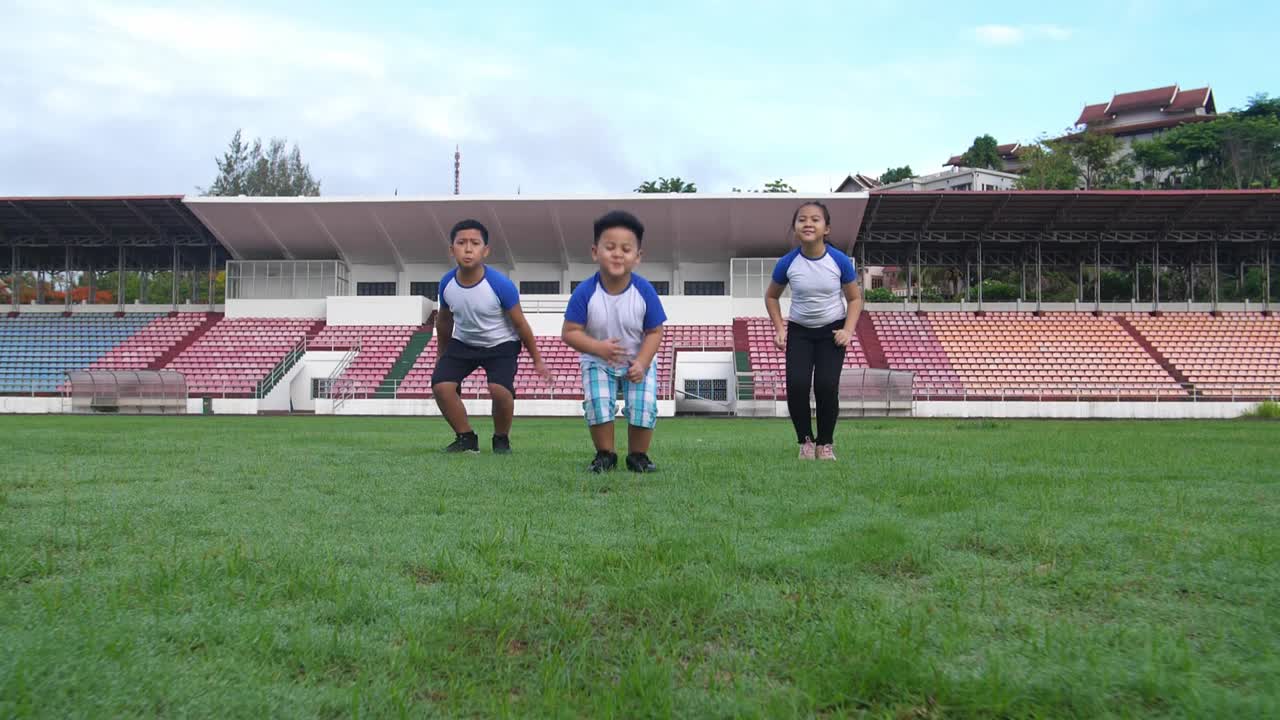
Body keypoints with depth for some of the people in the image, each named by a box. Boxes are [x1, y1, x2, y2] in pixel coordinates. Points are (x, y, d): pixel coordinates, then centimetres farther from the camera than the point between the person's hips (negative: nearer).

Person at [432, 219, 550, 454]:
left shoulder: (500, 285, -28)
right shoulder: (446, 283, -16)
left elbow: (520, 324, -14)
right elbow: (444, 321, 5)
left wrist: (537, 360, -5)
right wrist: (442, 355, 16)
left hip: (501, 344, -4)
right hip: (463, 343, 4)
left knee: (499, 390, -26)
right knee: (440, 385, -16)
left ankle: (502, 439, 4)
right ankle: (466, 437, 6)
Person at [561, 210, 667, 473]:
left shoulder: (644, 291, -18)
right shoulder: (585, 292, -20)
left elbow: (654, 332, -10)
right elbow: (570, 332, -17)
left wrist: (641, 363, -22)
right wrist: (599, 348, -32)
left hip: (638, 362, 1)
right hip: (598, 362, 0)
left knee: (643, 406, -13)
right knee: (598, 402, -20)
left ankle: (638, 455, 12)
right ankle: (605, 454, 4)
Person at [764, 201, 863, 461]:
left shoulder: (840, 261, -16)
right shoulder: (787, 263, -14)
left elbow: (855, 298, -2)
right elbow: (771, 297, 4)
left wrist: (848, 330, -14)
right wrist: (779, 329, -6)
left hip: (832, 330, -1)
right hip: (799, 331, 1)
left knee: (826, 386, -12)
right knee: (796, 384, -14)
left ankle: (825, 444, 9)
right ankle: (806, 441, 7)